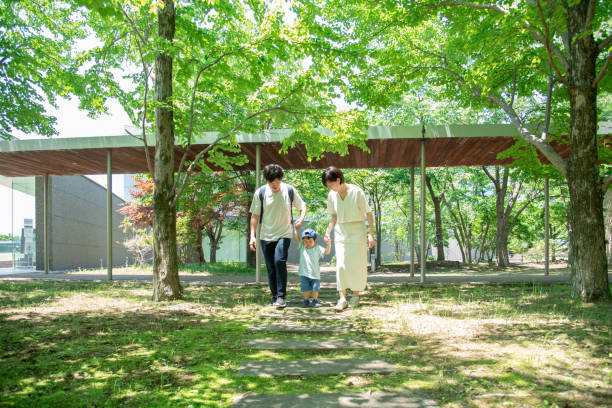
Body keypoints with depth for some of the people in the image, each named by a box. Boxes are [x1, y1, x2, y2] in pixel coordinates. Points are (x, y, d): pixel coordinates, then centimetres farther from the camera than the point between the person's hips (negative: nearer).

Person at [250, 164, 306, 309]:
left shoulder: (289, 190, -4)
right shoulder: (260, 192, -4)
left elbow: (302, 206, 8)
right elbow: (255, 215, 3)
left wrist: (301, 218, -13)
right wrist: (252, 236, -3)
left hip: (284, 234, -2)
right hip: (266, 236, 2)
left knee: (279, 261, -22)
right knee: (270, 268, 6)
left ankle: (281, 297, -14)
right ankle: (275, 297, 21)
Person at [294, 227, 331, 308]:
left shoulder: (317, 248, -2)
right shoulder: (302, 247, 3)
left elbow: (326, 252, -7)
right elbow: (297, 239, -3)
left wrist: (329, 244, -24)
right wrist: (296, 229, -12)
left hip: (315, 273, -1)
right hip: (304, 274, 1)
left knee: (315, 288, 4)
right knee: (305, 288, 2)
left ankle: (315, 301, 24)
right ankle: (306, 300, 21)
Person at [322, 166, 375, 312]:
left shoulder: (356, 192, -12)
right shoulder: (332, 195, 3)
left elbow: (368, 213, -7)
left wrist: (371, 234, -9)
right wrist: (328, 231, 4)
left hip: (357, 231, -3)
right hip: (340, 232, 4)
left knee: (357, 265, 3)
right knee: (340, 264, -7)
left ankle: (356, 296, 18)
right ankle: (342, 298, -9)